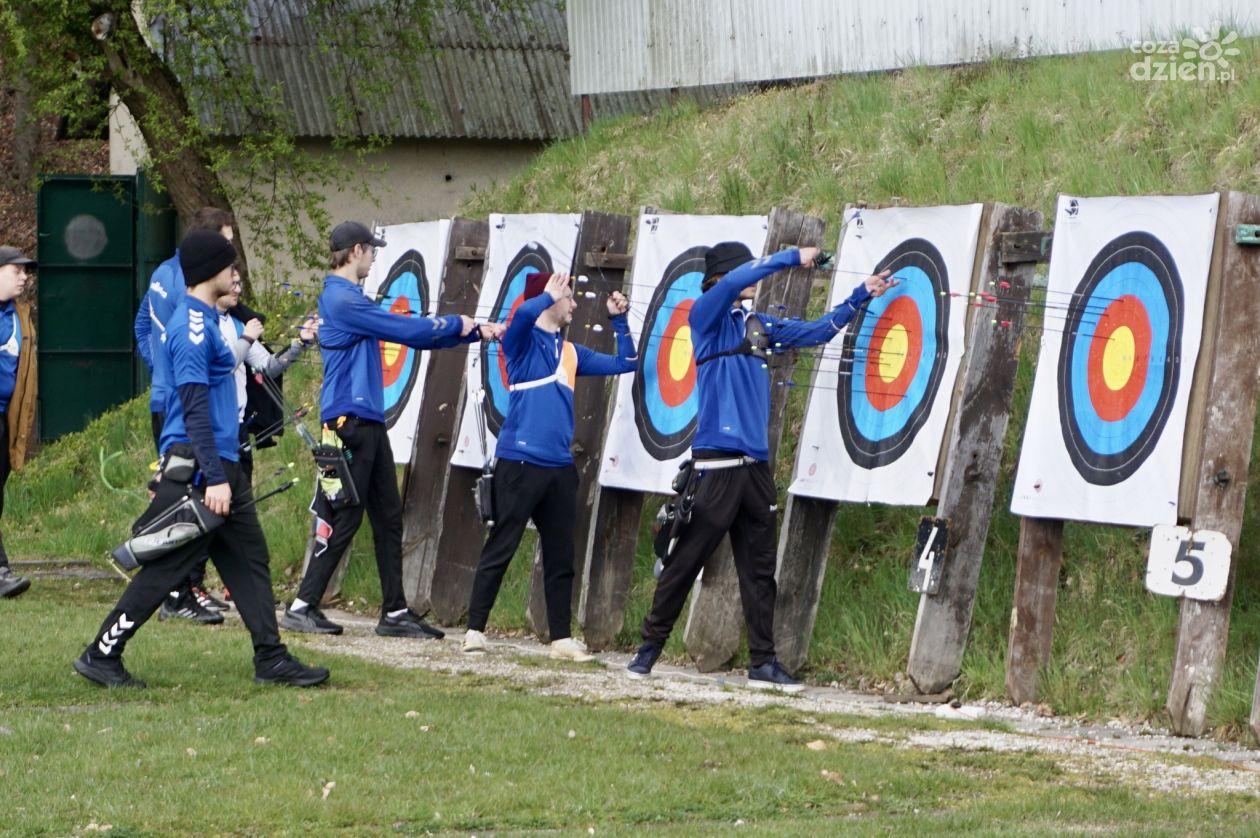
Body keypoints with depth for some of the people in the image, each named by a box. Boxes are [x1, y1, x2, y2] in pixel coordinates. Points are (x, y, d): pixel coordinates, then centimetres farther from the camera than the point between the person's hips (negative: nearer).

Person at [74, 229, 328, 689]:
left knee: (249, 560, 9)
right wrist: (214, 478, -23)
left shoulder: (205, 321, 15)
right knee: (165, 568, -6)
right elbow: (194, 408, -21)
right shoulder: (191, 326, -16)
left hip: (222, 467, 10)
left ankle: (271, 659, 12)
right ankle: (101, 656, 0)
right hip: (196, 468, -10)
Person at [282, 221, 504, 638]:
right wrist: (455, 323, 1)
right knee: (344, 518, -8)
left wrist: (475, 331, 17)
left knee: (388, 517, 10)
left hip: (369, 423, 10)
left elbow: (412, 334, 21)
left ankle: (395, 612, 13)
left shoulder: (351, 299, 19)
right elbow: (407, 330, -15)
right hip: (349, 420, -10)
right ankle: (302, 607, -4)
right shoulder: (341, 300, -13)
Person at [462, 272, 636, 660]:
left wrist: (620, 321, 15)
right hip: (519, 462, -6)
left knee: (561, 556, 7)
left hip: (560, 468, 6)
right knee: (500, 550, -5)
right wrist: (550, 295, -15)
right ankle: (475, 631, 0)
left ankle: (561, 638, 12)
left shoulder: (571, 352, 17)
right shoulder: (522, 340, -2)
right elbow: (525, 313, -26)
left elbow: (625, 363, 22)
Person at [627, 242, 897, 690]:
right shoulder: (706, 318, -1)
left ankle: (763, 662, 8)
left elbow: (819, 330, 23)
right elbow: (732, 282, -18)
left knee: (759, 568, 5)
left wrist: (862, 294, 16)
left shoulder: (760, 326, 17)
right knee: (686, 559, -1)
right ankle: (650, 645, 11)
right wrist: (793, 257, -15)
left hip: (755, 464, 6)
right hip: (715, 462, -6)